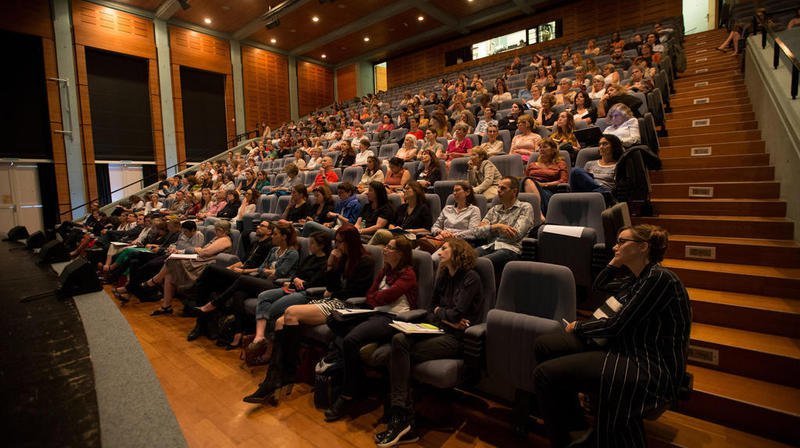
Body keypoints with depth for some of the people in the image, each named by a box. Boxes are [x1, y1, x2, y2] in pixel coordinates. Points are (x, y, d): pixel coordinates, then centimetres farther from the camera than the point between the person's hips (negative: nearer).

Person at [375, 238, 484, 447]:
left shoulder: (470, 278, -7)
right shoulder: (444, 276, 16)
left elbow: (456, 314, -17)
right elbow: (430, 311, 14)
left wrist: (439, 311, 3)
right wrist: (446, 318, -5)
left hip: (457, 337, -7)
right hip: (440, 330, 7)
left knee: (401, 352, -23)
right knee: (398, 339, -22)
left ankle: (401, 419, -12)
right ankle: (401, 418, -23)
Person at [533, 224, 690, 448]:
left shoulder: (660, 278, -17)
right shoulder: (635, 278, 11)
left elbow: (616, 325, -19)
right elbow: (600, 285, 27)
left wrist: (577, 327, -3)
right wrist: (617, 260, 13)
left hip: (649, 368, -10)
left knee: (545, 374, -19)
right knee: (544, 345, 4)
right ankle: (572, 420, 18)